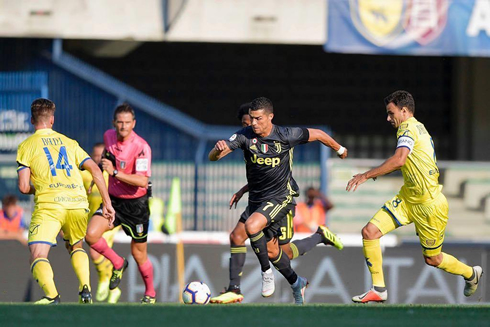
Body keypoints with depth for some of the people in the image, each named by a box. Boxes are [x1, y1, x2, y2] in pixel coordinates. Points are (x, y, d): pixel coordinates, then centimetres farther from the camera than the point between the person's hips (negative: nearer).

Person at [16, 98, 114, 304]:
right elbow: (95, 170, 12)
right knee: (76, 247, 28)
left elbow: (24, 187, 2)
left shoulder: (27, 146, 9)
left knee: (38, 256, -7)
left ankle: (51, 295, -33)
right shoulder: (68, 143, 20)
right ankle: (85, 289, 8)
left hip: (48, 204, -4)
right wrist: (107, 203, 14)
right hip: (78, 202, 4)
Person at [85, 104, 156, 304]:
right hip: (113, 200, 5)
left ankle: (150, 293, 30)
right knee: (91, 235, -19)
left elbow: (142, 181, -30)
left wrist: (115, 172, -35)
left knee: (139, 254, 5)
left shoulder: (141, 147, -22)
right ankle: (118, 264, 8)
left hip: (135, 204, -5)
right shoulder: (109, 136, -2)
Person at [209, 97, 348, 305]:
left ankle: (266, 272, -11)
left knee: (251, 226, -30)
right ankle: (296, 283, 37)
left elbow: (317, 134, 1)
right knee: (271, 250, 13)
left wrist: (340, 149, 17)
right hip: (256, 199, 5)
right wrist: (218, 150, -44)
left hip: (281, 198, -5)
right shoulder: (245, 136, -12)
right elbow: (213, 157, -19)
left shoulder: (286, 136, -16)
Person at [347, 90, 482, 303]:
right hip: (407, 200, 9)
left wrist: (366, 176, -30)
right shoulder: (417, 128, 12)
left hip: (429, 204, -9)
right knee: (370, 232, -7)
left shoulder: (408, 128, -17)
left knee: (432, 259, 7)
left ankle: (471, 274, 35)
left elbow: (399, 159, -33)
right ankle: (379, 289, -1)